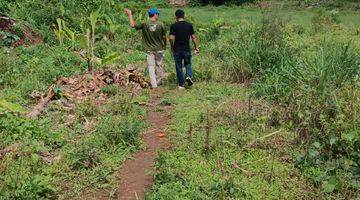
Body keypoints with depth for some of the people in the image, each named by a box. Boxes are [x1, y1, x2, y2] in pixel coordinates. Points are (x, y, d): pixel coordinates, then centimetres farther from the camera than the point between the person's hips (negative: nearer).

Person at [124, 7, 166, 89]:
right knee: (159, 65, 16)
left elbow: (133, 25, -7)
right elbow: (164, 37, -1)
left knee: (151, 66, 6)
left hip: (149, 50, 0)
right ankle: (158, 81, 28)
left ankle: (154, 84, 2)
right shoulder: (161, 25, -9)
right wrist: (164, 46, 17)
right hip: (159, 49, 1)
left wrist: (130, 15, 5)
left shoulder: (144, 24, -10)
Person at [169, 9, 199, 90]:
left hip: (177, 50, -1)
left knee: (179, 67, 9)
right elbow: (194, 37, 0)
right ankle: (189, 76, -6)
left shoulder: (173, 26, -6)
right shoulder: (189, 25, -2)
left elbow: (171, 38, -11)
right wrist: (196, 47, 9)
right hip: (187, 49, 1)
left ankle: (181, 84, 13)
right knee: (188, 64, 21)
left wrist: (172, 47, 5)